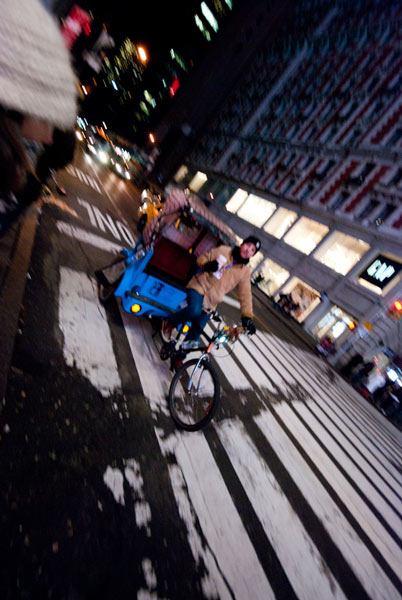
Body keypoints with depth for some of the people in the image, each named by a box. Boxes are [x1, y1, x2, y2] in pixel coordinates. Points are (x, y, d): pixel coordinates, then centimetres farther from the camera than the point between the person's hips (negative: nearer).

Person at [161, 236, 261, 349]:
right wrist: (206, 265, -19)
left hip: (210, 303, 3)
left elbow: (245, 294, -2)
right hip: (199, 286, -2)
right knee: (195, 310, -32)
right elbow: (202, 258, 5)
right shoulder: (223, 250, -2)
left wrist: (247, 316, -11)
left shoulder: (245, 272, 1)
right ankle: (169, 323, -5)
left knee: (196, 331, 0)